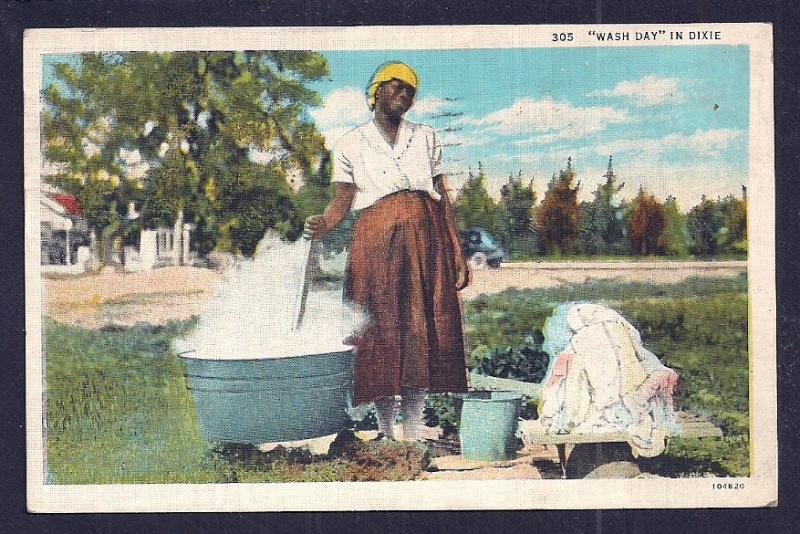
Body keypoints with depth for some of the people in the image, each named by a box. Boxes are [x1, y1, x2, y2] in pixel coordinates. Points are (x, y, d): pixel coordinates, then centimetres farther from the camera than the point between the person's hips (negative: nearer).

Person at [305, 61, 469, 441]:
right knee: (380, 330, -4)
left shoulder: (426, 138, 16)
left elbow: (443, 198, 12)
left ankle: (413, 434, 2)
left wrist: (457, 253, 6)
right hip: (375, 241, -2)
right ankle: (385, 433, 5)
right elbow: (343, 200, 8)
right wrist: (322, 225, -14)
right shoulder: (350, 145, 11)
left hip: (425, 238, 2)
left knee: (423, 330, -3)